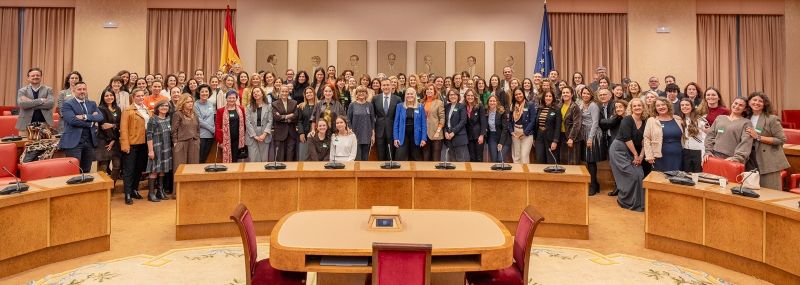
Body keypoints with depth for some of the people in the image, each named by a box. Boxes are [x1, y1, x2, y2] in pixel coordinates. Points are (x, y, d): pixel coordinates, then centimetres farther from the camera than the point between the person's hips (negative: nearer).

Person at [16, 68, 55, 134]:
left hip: (45, 125, 0)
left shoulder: (48, 89, 8)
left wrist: (30, 103, -10)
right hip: (26, 125, 0)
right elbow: (21, 104, -11)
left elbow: (50, 103, -9)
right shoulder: (22, 91, 8)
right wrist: (41, 100, -13)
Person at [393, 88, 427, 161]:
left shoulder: (420, 107, 3)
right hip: (403, 136, 0)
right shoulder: (400, 106, 3)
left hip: (416, 136, 1)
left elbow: (424, 123, 1)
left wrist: (424, 138, -7)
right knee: (401, 159, -4)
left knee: (416, 159, 11)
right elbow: (396, 123, 2)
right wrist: (395, 138, -5)